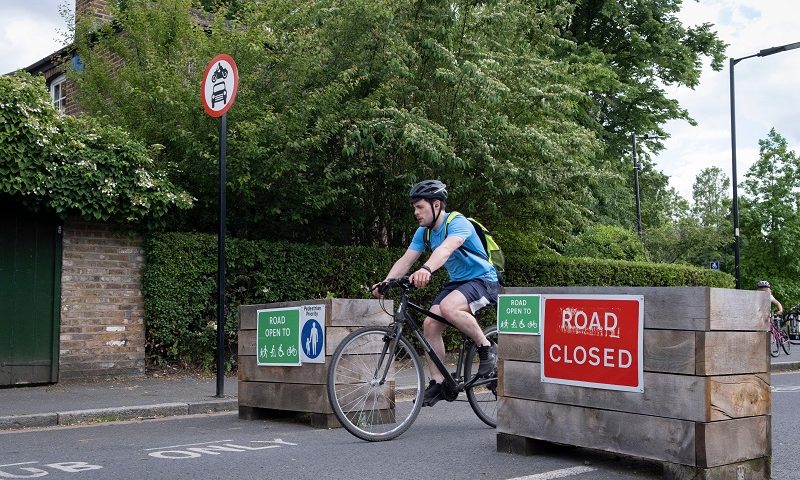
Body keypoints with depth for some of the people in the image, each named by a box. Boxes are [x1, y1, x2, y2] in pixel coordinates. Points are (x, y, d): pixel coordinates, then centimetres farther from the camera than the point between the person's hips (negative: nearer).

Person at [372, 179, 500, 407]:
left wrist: (426, 269, -60)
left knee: (448, 307, -35)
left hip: (483, 279, -8)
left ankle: (487, 347, -13)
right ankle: (438, 383, 2)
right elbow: (405, 260, -4)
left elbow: (446, 249, -42)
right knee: (430, 324, -10)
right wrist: (386, 282, -21)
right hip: (457, 282, 8)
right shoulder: (423, 232, 2)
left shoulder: (458, 223, -22)